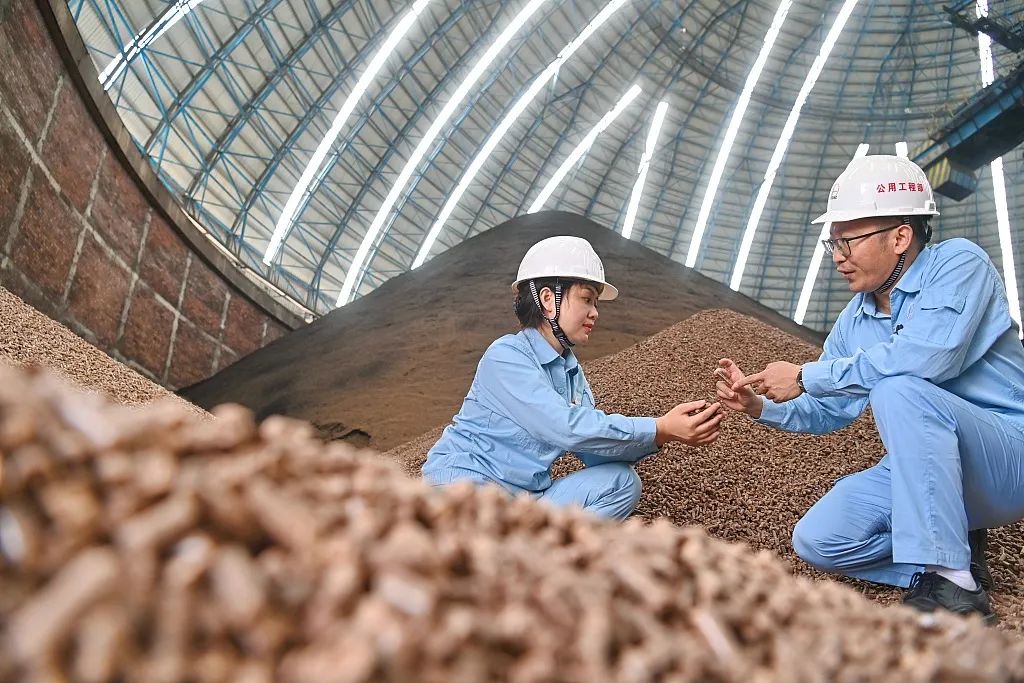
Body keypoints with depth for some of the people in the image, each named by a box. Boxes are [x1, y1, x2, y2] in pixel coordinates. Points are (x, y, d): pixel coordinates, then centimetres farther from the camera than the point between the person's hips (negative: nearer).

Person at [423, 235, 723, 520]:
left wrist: (663, 429, -15)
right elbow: (564, 426, -28)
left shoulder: (571, 370, 10)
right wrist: (660, 430, -26)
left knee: (621, 481, -8)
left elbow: (596, 451, 1)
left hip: (528, 497, 9)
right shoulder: (506, 357, -17)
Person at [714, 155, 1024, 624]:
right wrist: (761, 406, -7)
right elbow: (829, 411, 12)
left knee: (898, 391, -35)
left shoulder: (957, 264, -14)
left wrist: (807, 376, -25)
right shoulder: (853, 322, 6)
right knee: (816, 541, -11)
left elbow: (924, 358, -33)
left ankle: (954, 590, -28)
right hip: (923, 466, 7)